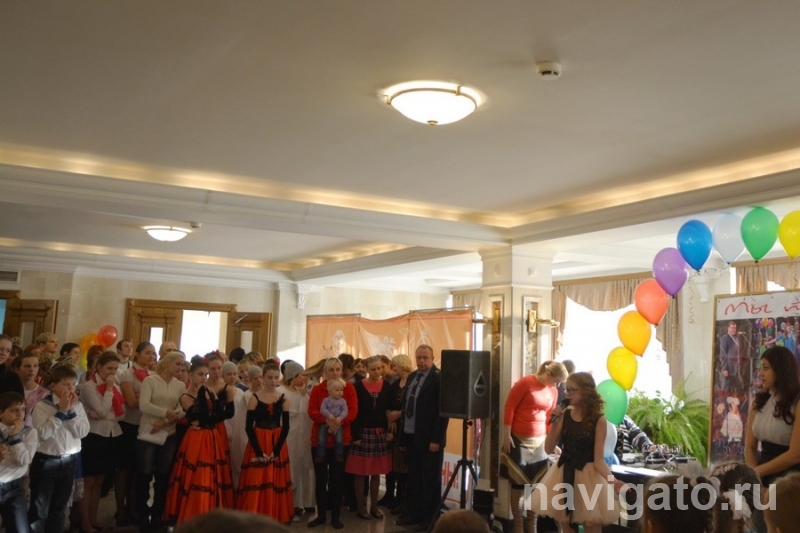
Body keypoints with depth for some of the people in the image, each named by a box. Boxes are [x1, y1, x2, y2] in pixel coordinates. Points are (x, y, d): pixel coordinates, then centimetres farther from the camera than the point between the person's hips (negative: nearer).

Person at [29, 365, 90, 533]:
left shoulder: (77, 405, 1)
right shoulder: (42, 406, -10)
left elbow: (83, 432, -8)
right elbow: (43, 433, -22)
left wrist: (71, 411, -15)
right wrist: (61, 411, -20)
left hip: (69, 461, 4)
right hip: (46, 461, -4)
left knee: (59, 507, 17)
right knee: (39, 508, 4)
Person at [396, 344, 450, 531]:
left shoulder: (439, 378, -13)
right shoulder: (412, 377, 11)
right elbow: (406, 406, 13)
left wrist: (436, 439, -18)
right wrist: (403, 435, 10)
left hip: (429, 438, -7)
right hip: (411, 436, 7)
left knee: (430, 480, 6)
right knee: (414, 478, 16)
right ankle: (412, 513, 27)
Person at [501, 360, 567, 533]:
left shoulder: (553, 392, 7)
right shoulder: (525, 383, -11)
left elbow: (550, 417, 16)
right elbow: (509, 407, -11)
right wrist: (506, 435, -14)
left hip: (539, 441, 5)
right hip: (519, 440, -5)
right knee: (518, 484, 2)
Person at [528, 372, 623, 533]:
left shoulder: (598, 420, -12)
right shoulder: (565, 414, -2)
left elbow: (598, 460, -13)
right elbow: (549, 449, -3)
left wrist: (612, 480, -30)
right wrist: (555, 422, -13)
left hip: (587, 477, -4)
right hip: (563, 475, 4)